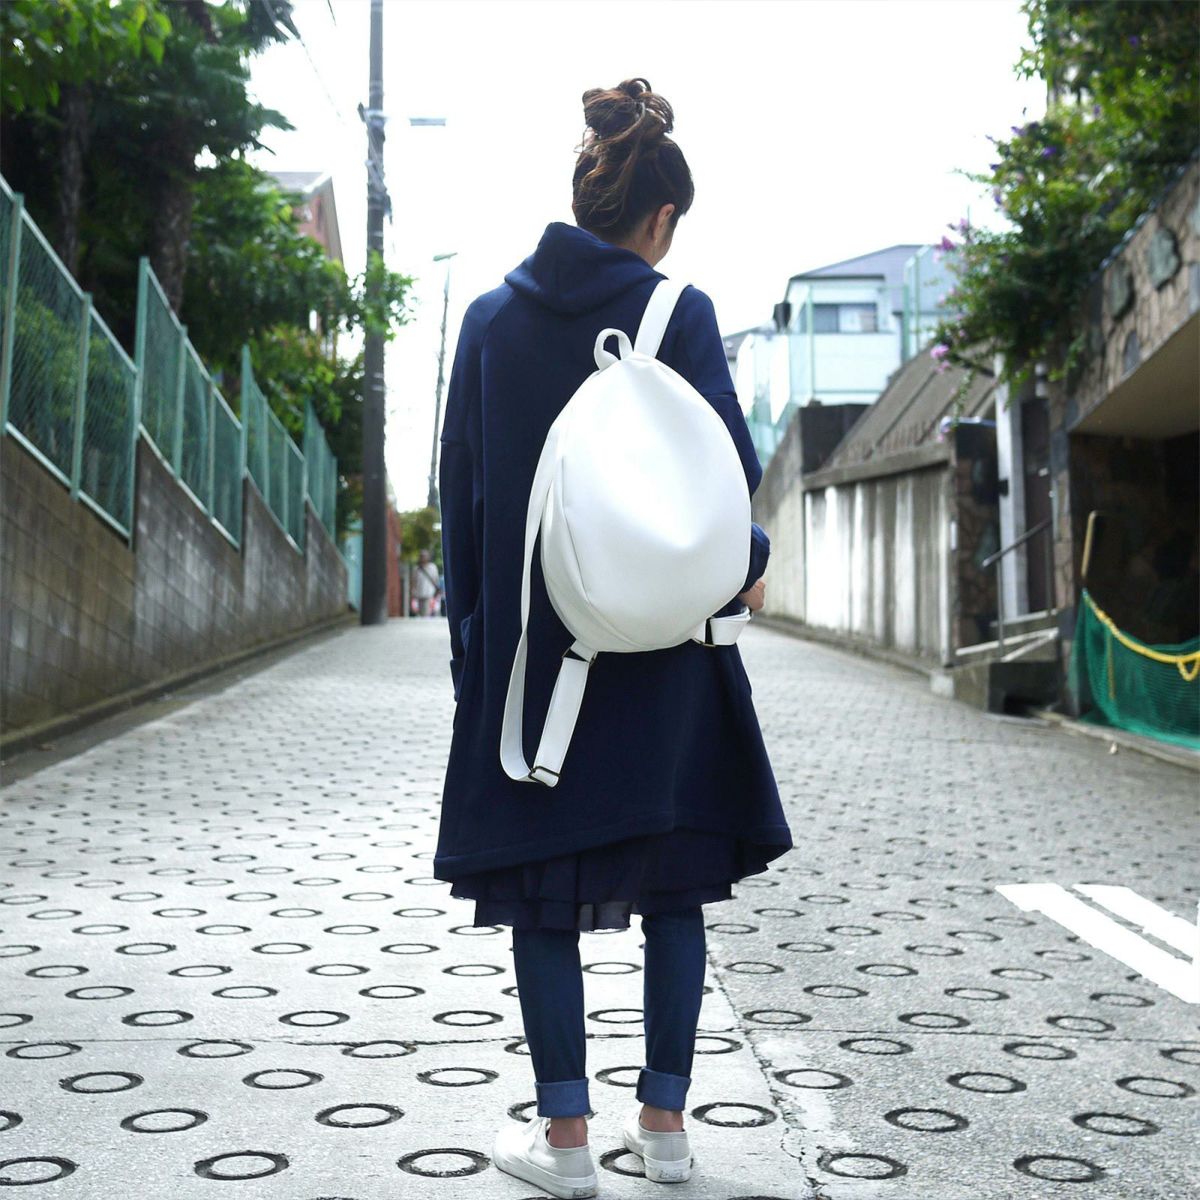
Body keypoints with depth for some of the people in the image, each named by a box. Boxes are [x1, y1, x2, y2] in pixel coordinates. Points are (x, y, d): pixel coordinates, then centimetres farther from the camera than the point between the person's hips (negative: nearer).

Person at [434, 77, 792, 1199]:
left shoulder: (492, 315, 3)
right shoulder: (680, 313, -5)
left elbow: (460, 485, 3)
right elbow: (730, 468, -9)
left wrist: (470, 624, 10)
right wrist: (746, 568, 10)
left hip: (528, 641, 1)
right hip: (664, 645, -1)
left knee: (543, 892, 8)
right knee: (674, 881, 12)